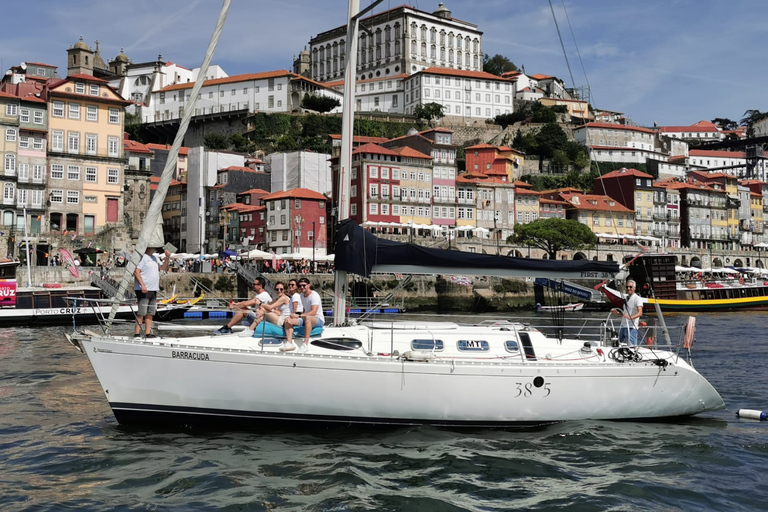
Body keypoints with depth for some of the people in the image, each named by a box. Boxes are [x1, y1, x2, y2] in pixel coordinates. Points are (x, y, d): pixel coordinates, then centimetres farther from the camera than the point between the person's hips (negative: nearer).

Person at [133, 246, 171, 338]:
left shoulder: (155, 258, 19)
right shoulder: (142, 257, -8)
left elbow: (163, 268, 21)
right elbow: (136, 272, -14)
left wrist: (167, 258, 5)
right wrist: (142, 285, -22)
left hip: (153, 289, 8)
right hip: (143, 290, -8)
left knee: (150, 313, 7)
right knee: (141, 313, -9)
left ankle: (147, 333, 11)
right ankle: (137, 333, -6)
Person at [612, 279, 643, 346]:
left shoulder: (637, 298, -5)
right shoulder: (626, 298, 19)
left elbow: (640, 313, -20)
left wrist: (631, 317, -37)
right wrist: (617, 313, 8)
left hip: (631, 327, -8)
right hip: (623, 326, 8)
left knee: (632, 346, -13)